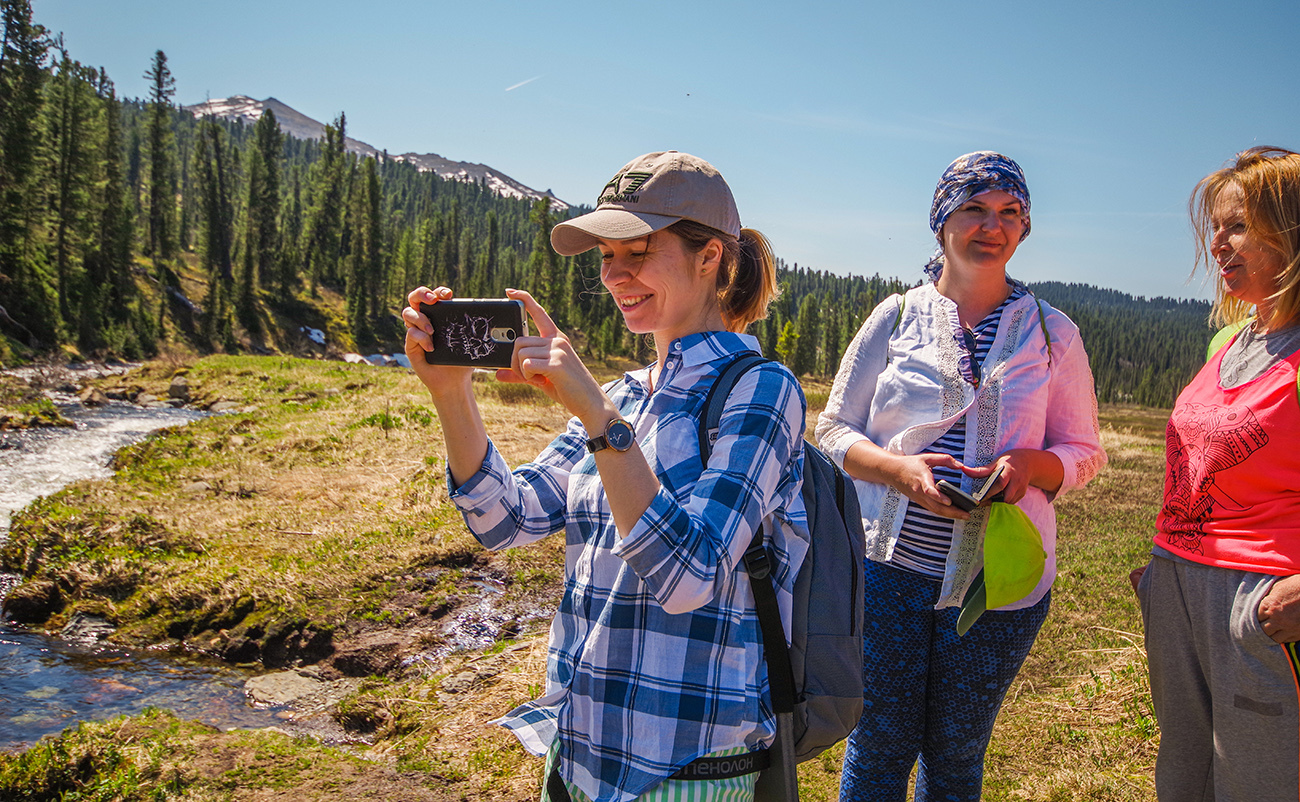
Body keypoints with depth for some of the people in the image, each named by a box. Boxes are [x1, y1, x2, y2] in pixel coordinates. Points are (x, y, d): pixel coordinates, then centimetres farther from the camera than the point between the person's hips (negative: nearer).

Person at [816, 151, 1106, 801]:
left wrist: (1031, 464, -14)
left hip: (999, 578, 1)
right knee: (879, 745, 7)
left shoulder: (1052, 334, 5)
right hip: (890, 562, -1)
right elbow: (834, 430, 4)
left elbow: (1084, 451, 9)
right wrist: (898, 468, -17)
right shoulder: (896, 317, 3)